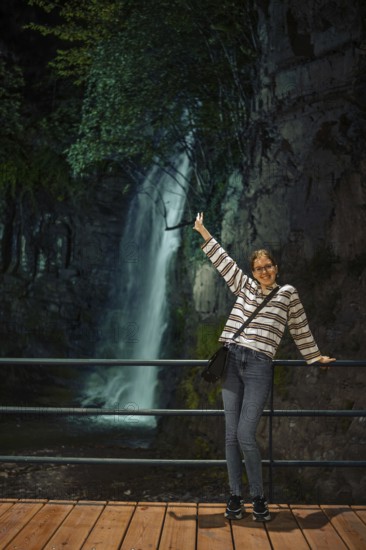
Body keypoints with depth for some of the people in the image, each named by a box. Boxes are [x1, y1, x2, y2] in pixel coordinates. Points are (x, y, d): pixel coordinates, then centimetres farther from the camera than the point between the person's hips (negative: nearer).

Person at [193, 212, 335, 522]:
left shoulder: (288, 293, 8)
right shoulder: (245, 287, 16)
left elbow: (301, 330, 17)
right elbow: (223, 260, 20)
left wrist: (316, 358, 23)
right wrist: (203, 232, 24)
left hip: (259, 367, -3)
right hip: (232, 362, 4)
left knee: (245, 435, -10)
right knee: (231, 435, 4)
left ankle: (259, 498, 6)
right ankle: (236, 497, 14)